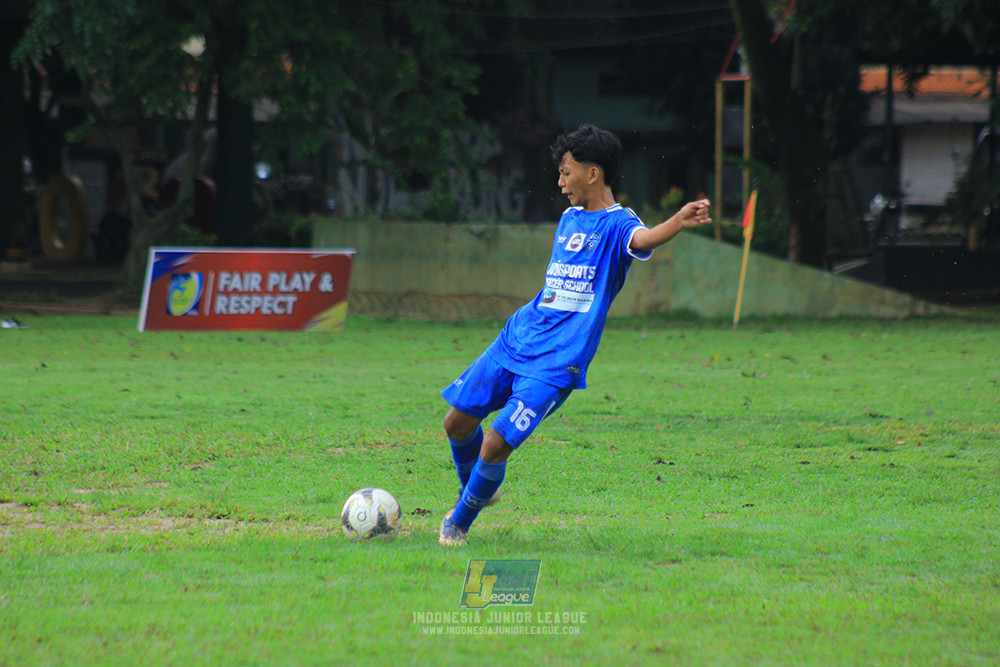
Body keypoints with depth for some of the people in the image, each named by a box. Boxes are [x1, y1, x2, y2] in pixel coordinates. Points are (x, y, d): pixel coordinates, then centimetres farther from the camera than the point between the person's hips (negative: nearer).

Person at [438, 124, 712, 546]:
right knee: (458, 421, 7)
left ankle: (459, 523, 10)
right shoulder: (570, 218, 13)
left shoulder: (616, 224, -12)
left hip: (557, 362, -8)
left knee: (496, 444, -14)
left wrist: (678, 222, -56)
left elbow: (643, 239, -36)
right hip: (517, 337, 8)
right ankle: (475, 491, 36)